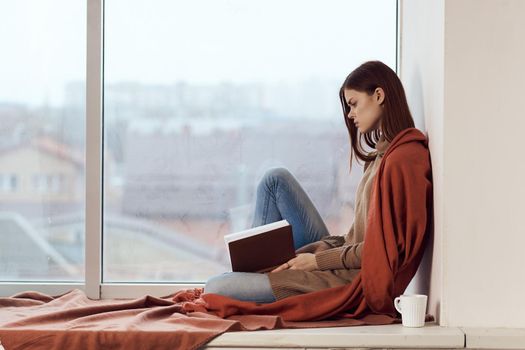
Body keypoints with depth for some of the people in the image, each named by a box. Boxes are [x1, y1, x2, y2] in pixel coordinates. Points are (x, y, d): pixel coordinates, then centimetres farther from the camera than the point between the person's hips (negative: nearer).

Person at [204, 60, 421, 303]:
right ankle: (254, 268, 5)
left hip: (351, 281, -10)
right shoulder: (380, 155, 17)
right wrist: (297, 255, 2)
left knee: (215, 289, -17)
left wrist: (318, 260, -12)